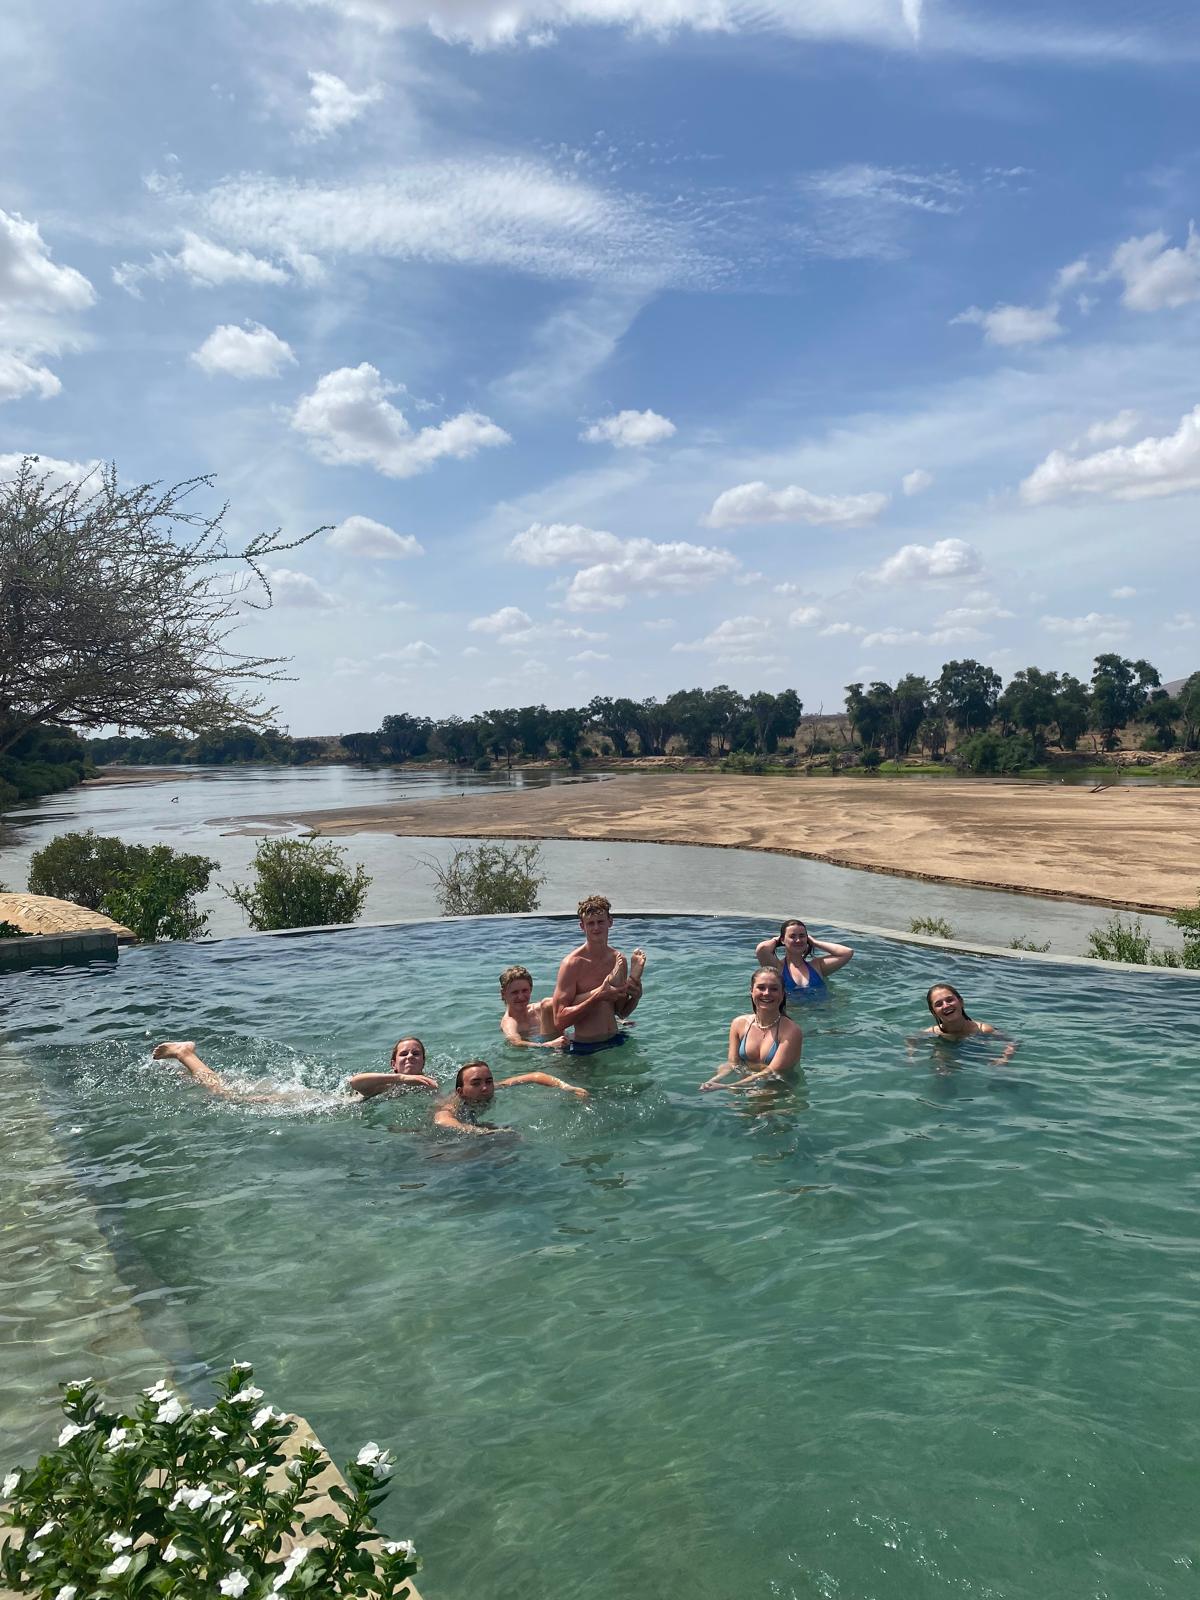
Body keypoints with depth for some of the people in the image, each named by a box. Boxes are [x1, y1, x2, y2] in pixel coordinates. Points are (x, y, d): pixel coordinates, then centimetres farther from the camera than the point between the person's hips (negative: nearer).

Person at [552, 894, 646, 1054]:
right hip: (585, 1049, -4)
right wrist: (598, 996, -24)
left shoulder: (619, 960, 5)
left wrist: (636, 995, -7)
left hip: (616, 1041, 4)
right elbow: (559, 1021, -18)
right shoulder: (573, 963, -13)